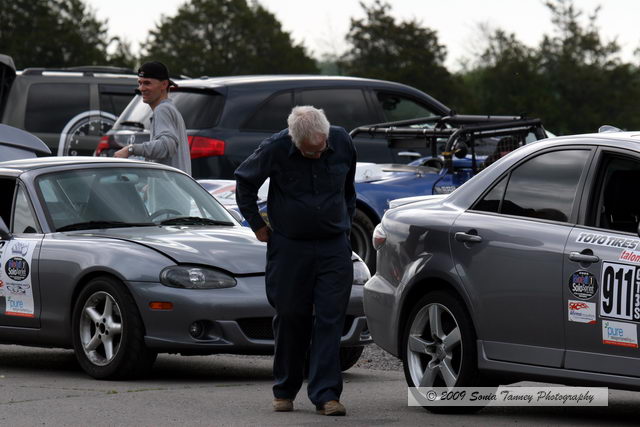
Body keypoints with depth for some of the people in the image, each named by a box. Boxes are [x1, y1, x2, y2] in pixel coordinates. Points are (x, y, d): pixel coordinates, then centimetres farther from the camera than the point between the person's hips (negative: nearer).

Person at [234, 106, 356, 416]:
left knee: (330, 320, -6)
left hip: (334, 247, 1)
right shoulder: (275, 149, -13)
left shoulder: (342, 143, -4)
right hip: (290, 247, -1)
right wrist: (257, 225, 5)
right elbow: (244, 181, 4)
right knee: (291, 319, 4)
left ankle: (325, 394, -7)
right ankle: (285, 391, 18)